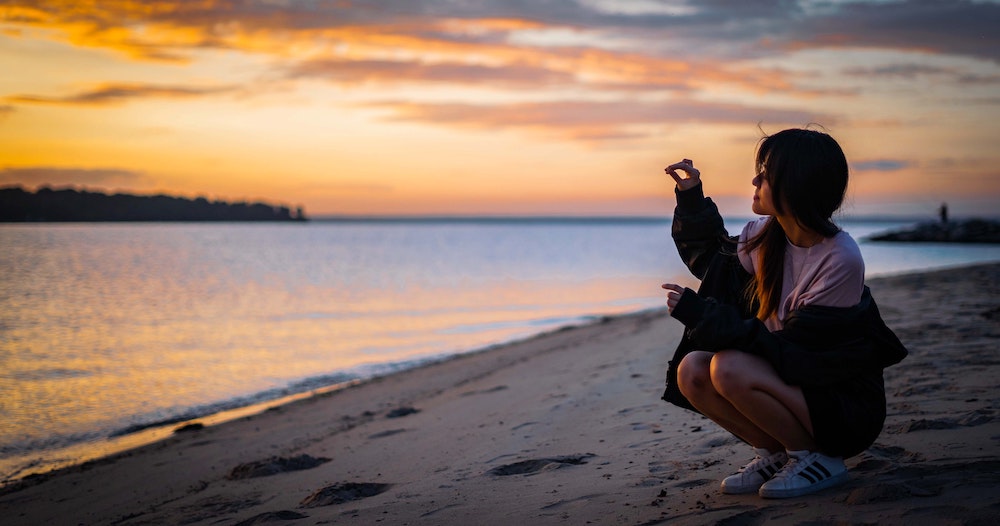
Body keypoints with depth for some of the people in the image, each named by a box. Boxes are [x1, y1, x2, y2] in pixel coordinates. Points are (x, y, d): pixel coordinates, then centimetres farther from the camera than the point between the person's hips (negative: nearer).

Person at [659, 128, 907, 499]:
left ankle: (820, 459, -10)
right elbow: (712, 259, 20)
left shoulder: (841, 262, -25)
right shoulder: (767, 236, -2)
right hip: (788, 377, 7)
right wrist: (692, 197, 8)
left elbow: (789, 351, -25)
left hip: (846, 408, -7)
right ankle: (775, 454, 2)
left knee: (729, 369, -29)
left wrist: (700, 313, -25)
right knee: (691, 371, -14)